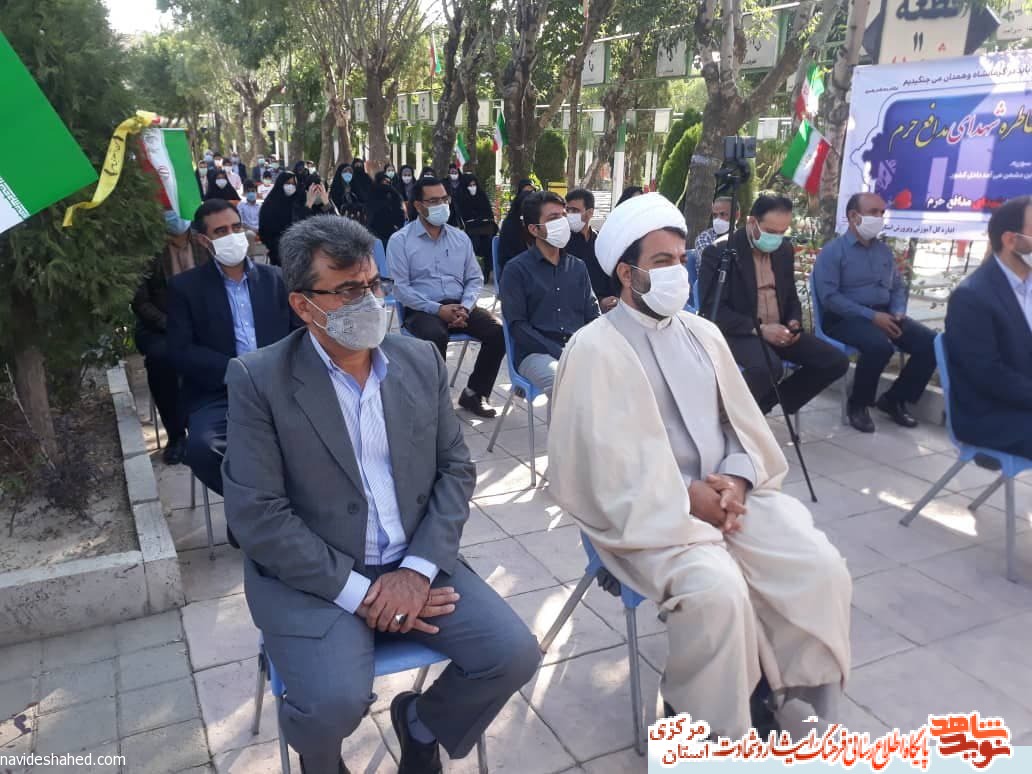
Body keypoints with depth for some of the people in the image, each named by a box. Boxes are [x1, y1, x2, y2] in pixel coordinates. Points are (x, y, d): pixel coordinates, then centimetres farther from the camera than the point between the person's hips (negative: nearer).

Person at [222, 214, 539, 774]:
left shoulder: (421, 360, 3)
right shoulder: (259, 379, -9)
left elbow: (456, 468, 4)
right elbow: (256, 514, -13)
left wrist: (418, 569, -11)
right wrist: (357, 592, -17)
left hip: (415, 565, 4)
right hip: (312, 578, -3)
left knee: (513, 654, -11)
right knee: (336, 702, -26)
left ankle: (421, 723, 21)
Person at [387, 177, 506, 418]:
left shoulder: (461, 238, 14)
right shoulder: (400, 241, 0)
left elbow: (475, 279, 12)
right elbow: (401, 288, -7)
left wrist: (465, 308, -9)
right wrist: (438, 309, -17)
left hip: (459, 306, 4)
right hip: (422, 309, -4)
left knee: (499, 331, -20)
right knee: (435, 336, -37)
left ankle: (474, 393, -5)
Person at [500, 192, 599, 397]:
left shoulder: (578, 266, 17)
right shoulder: (517, 269, 2)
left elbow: (593, 315, 15)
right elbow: (517, 326, -6)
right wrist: (561, 354, -15)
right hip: (535, 353, -4)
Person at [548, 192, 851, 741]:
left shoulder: (703, 333, 13)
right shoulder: (594, 348, -8)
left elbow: (743, 422, 14)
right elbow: (604, 459, -14)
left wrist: (737, 479, -7)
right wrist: (687, 498, -17)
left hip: (730, 494, 6)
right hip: (649, 510, -6)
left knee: (820, 567, -14)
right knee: (717, 589, -31)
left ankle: (797, 711, 7)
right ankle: (712, 736, -3)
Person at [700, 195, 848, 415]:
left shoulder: (785, 249, 10)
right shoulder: (719, 251, -12)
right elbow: (711, 309, -17)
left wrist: (794, 321, -2)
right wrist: (759, 328, -24)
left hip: (778, 330, 8)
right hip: (738, 333, -7)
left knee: (836, 362, -6)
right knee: (769, 366, -37)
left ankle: (764, 404, 4)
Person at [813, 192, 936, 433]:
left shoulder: (884, 250, 16)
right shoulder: (833, 251, -4)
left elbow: (898, 287, 20)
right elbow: (829, 297, -15)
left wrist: (898, 314, -3)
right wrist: (871, 316, -20)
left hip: (884, 315, 7)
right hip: (846, 318, -6)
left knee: (930, 343, -13)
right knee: (879, 345, -35)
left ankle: (894, 399, 5)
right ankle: (858, 404, -10)